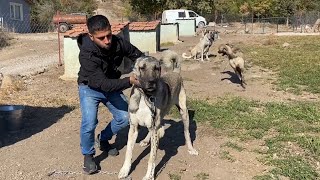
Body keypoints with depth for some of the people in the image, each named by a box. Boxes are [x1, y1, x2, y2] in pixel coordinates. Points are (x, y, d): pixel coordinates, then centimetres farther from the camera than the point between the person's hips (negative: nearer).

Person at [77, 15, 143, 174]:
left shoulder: (118, 43, -24)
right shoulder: (86, 54, -36)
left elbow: (138, 56, -6)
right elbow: (102, 83, -41)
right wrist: (129, 81, -52)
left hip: (112, 86, 5)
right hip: (90, 89, -5)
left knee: (124, 117, 2)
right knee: (89, 123, -21)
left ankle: (103, 139, 29)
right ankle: (88, 155, 7)